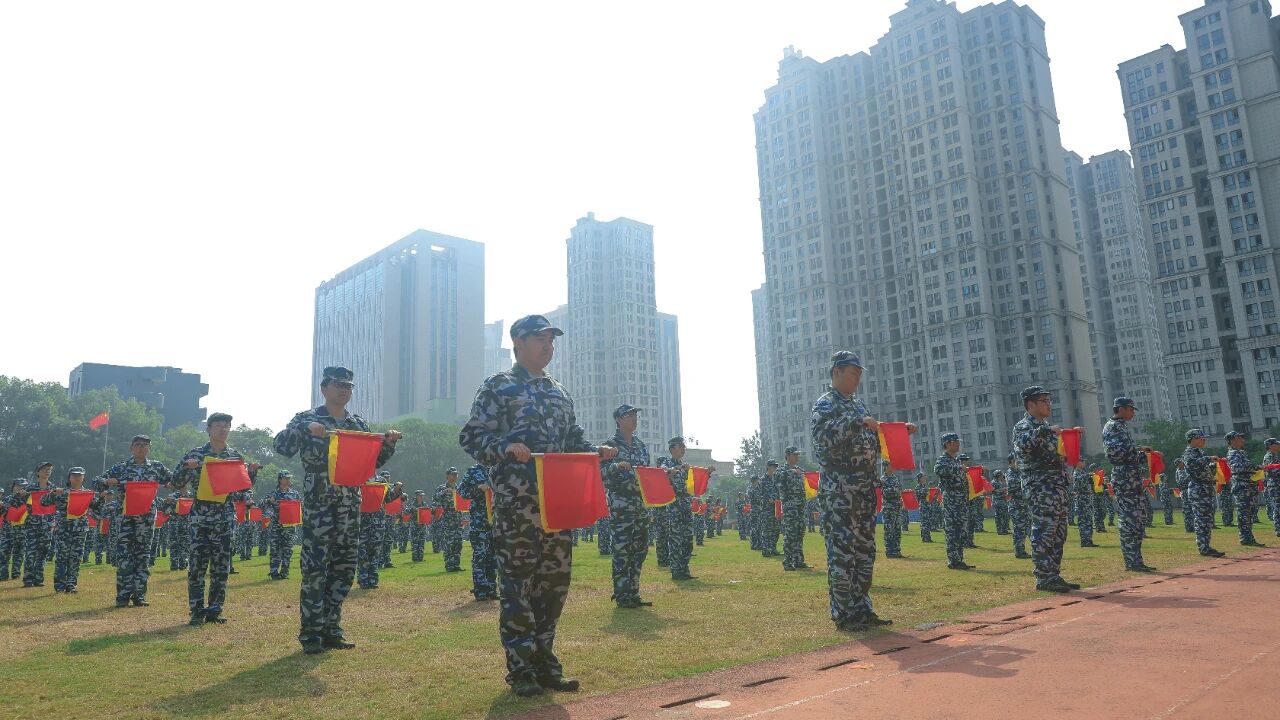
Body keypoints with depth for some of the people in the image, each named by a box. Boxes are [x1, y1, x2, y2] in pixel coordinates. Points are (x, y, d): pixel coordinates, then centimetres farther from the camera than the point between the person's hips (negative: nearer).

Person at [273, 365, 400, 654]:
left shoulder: (359, 424, 13)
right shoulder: (306, 419, -1)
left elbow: (373, 461, 16)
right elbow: (281, 446, -15)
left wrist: (388, 443, -1)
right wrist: (305, 428, -30)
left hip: (350, 508, 5)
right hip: (318, 507, -5)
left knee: (343, 570, 8)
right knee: (315, 571, -6)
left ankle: (331, 630, 18)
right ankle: (311, 634, 4)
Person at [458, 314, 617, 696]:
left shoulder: (560, 393, 17)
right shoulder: (497, 387, -1)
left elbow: (573, 439, 21)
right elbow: (471, 436, -7)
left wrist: (597, 451, 0)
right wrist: (505, 446, -25)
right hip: (516, 503, -6)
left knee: (555, 581, 9)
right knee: (518, 586, -1)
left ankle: (544, 662, 21)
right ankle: (520, 669, 11)